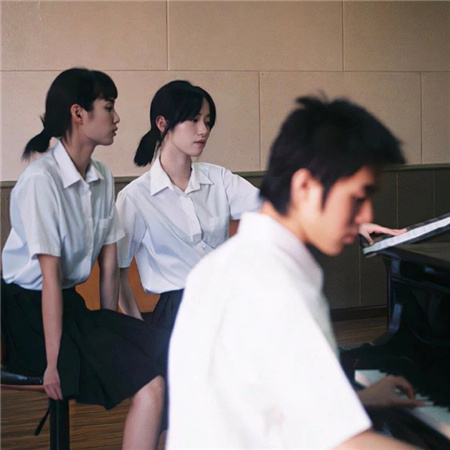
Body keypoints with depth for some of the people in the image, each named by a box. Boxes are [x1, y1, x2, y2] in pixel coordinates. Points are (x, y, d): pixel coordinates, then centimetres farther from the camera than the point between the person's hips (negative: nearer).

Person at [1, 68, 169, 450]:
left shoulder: (102, 178, 5)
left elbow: (109, 263, 6)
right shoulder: (41, 180, -18)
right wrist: (53, 364, -19)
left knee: (170, 355, -14)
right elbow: (50, 275, -20)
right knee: (151, 382, -21)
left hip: (70, 303, 7)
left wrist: (111, 329, 4)